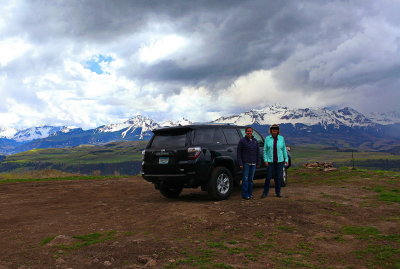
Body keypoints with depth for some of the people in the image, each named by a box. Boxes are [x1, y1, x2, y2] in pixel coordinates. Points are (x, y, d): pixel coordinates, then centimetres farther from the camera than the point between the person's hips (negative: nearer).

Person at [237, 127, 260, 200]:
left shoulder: (255, 141, 11)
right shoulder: (242, 141, -2)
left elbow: (258, 152, 15)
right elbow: (239, 153, -4)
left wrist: (258, 163, 9)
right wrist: (240, 163, -10)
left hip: (253, 163, 4)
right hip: (245, 163, -4)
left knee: (251, 179, 9)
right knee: (245, 179, -4)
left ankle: (250, 193, 18)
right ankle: (245, 194, 3)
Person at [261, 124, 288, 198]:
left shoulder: (281, 138, 4)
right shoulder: (267, 138, 0)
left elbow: (284, 149, 8)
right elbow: (265, 150, 1)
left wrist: (286, 159, 4)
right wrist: (265, 160, -5)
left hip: (280, 161, 2)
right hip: (270, 161, -2)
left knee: (279, 177, 6)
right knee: (268, 177, -2)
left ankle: (278, 192, 18)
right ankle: (265, 193, 9)